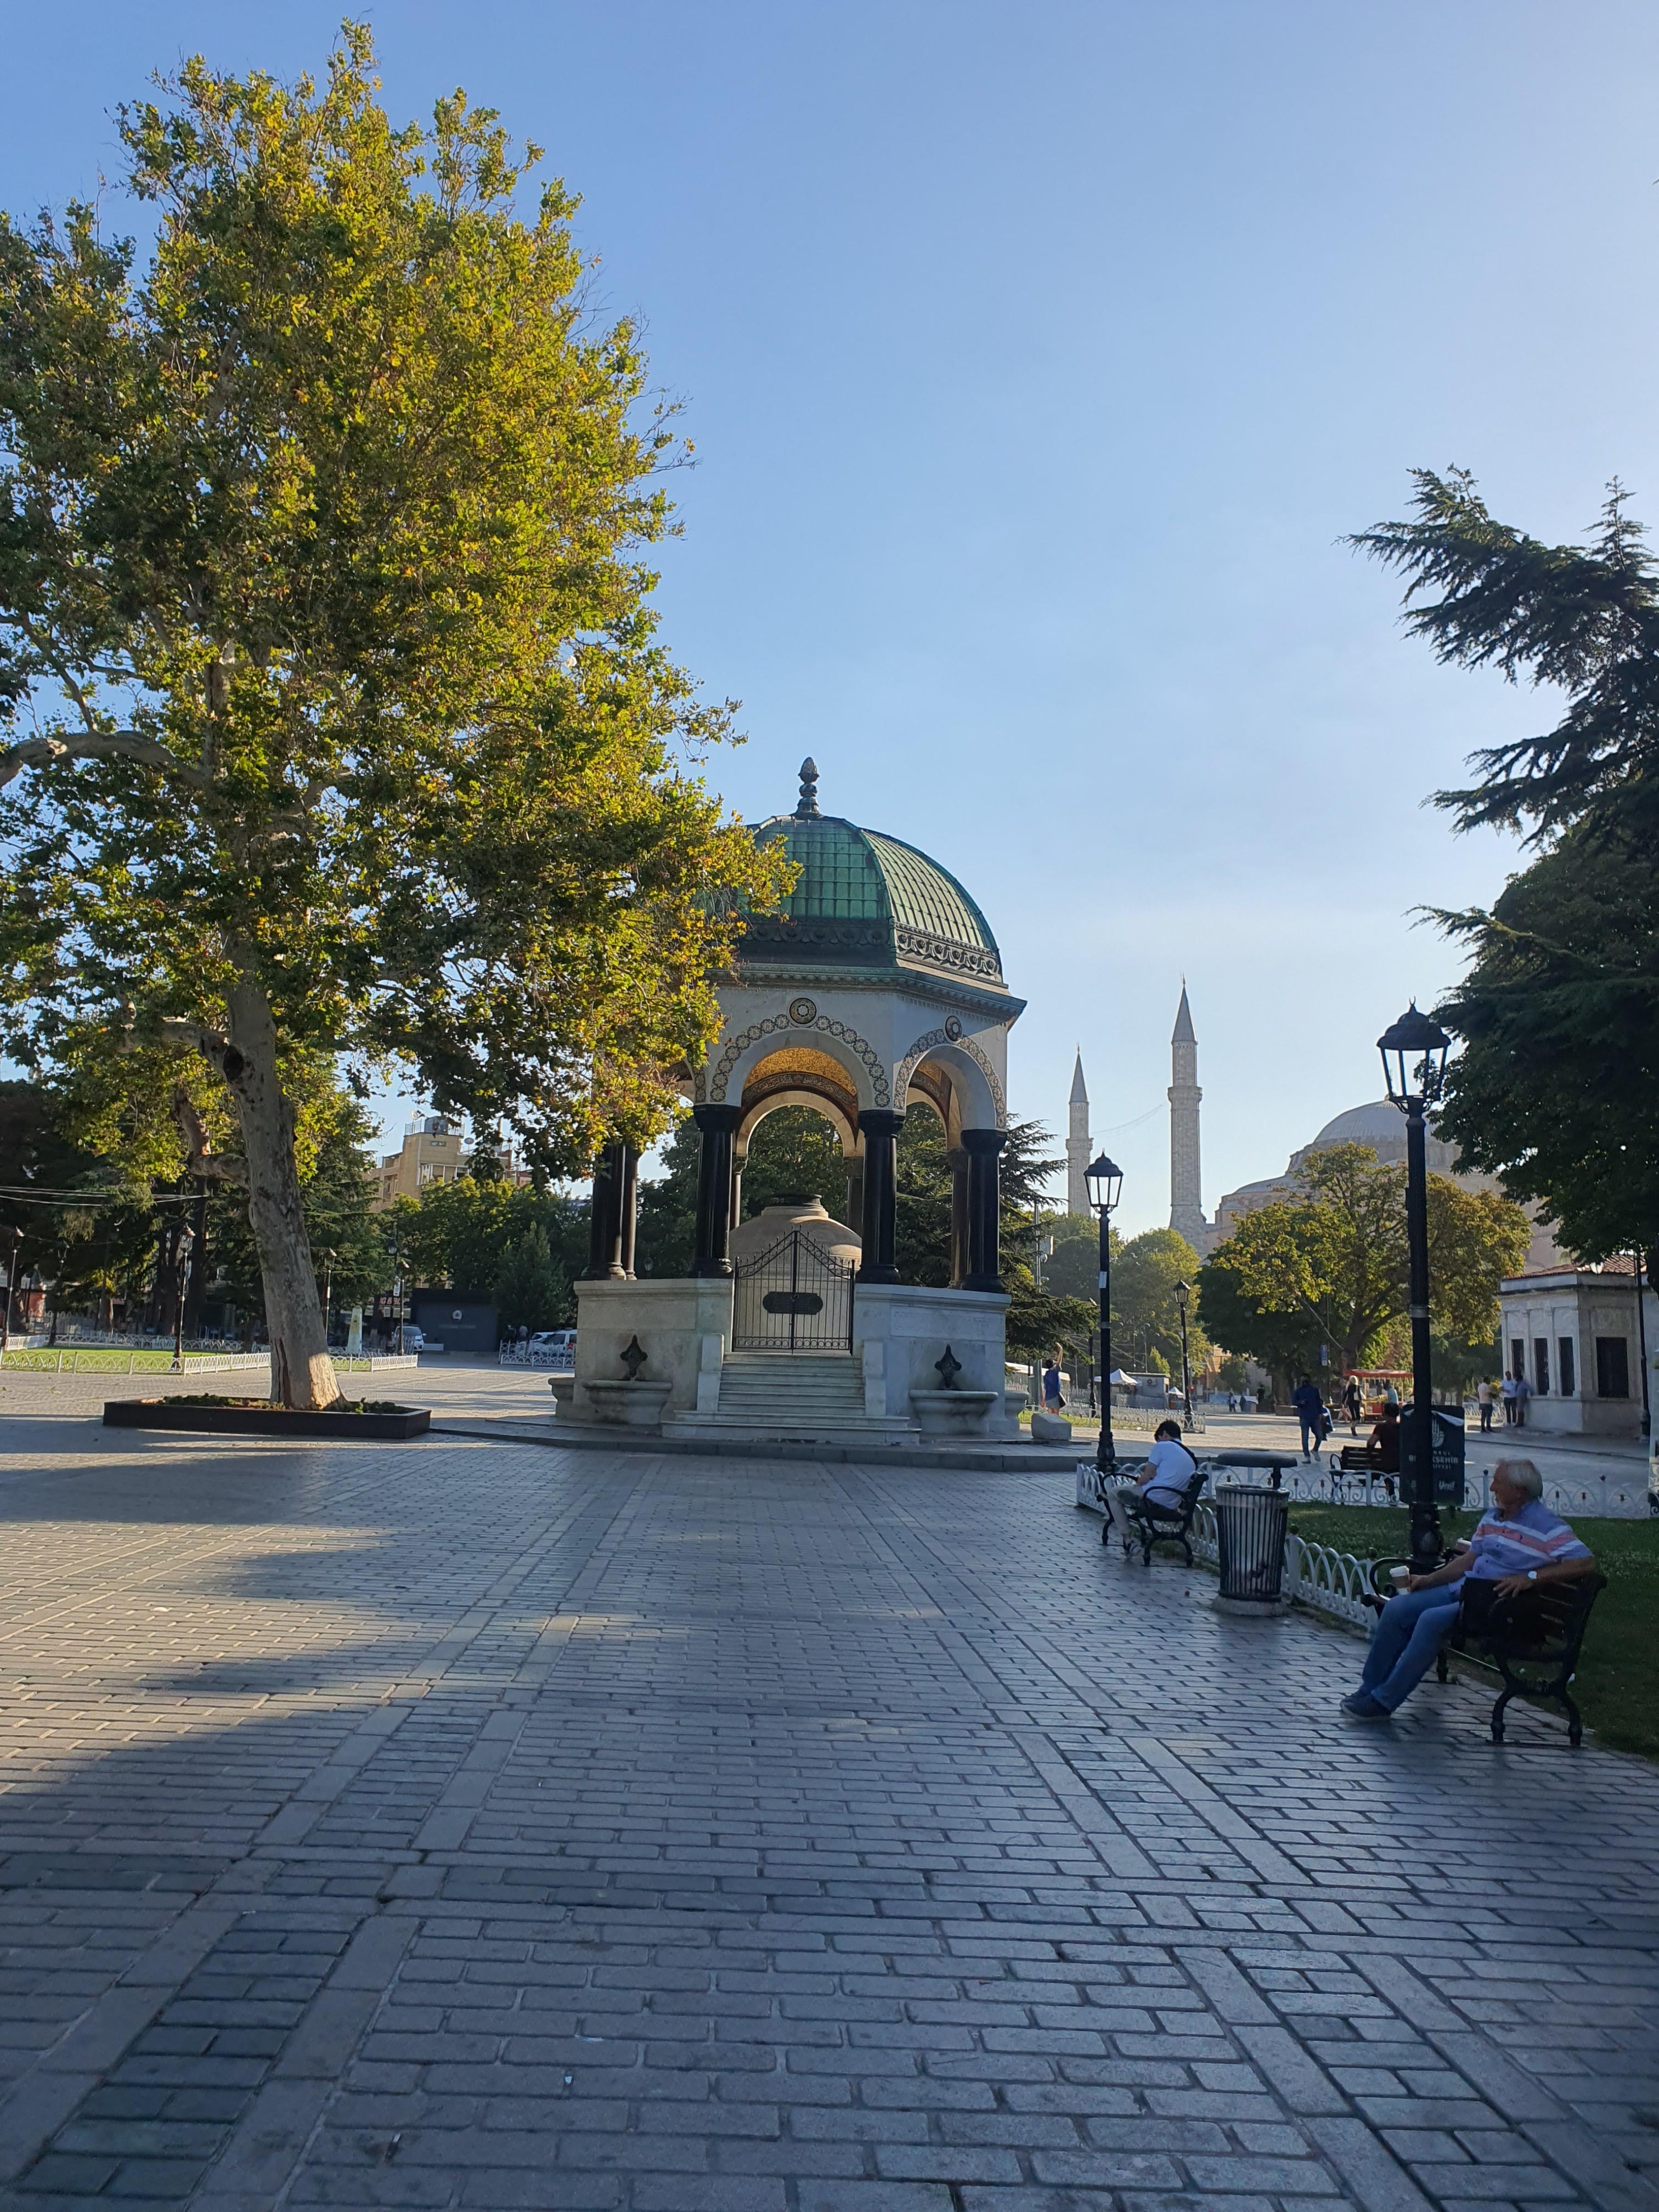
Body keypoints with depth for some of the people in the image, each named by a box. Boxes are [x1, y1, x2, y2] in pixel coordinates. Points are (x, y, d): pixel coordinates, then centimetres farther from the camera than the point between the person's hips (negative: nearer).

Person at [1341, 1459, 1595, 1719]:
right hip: (1464, 1588, 8)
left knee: (1432, 1620, -28)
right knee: (1396, 1608, -8)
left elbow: (1587, 1563, -21)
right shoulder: (1492, 1516, 14)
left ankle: (1383, 1702, -18)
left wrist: (1531, 1577, -26)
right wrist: (1428, 1580, 8)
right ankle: (1369, 1690, 1)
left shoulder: (1545, 1525, -11)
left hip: (1496, 1602, -8)